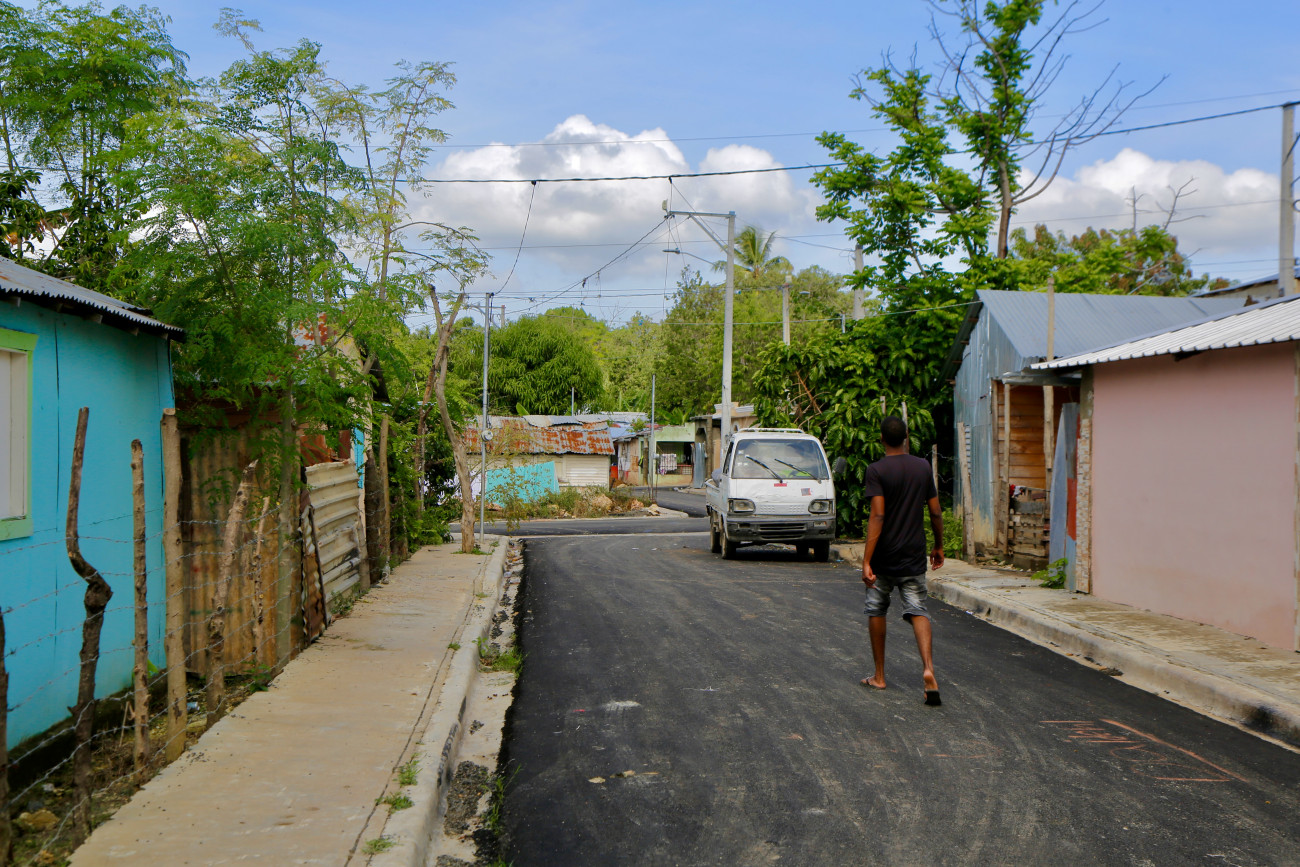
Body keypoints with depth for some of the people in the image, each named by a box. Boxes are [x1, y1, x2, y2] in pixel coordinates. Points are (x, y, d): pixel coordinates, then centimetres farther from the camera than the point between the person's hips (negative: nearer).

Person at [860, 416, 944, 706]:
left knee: (876, 610, 13)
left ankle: (879, 676, 20)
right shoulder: (923, 467, 3)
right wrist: (938, 546, 22)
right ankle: (928, 668, -21)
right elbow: (936, 513, 7)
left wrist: (866, 561, -20)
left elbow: (877, 516, -19)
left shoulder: (877, 470, -11)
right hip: (914, 555, 3)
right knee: (917, 611, 2)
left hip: (884, 556, -3)